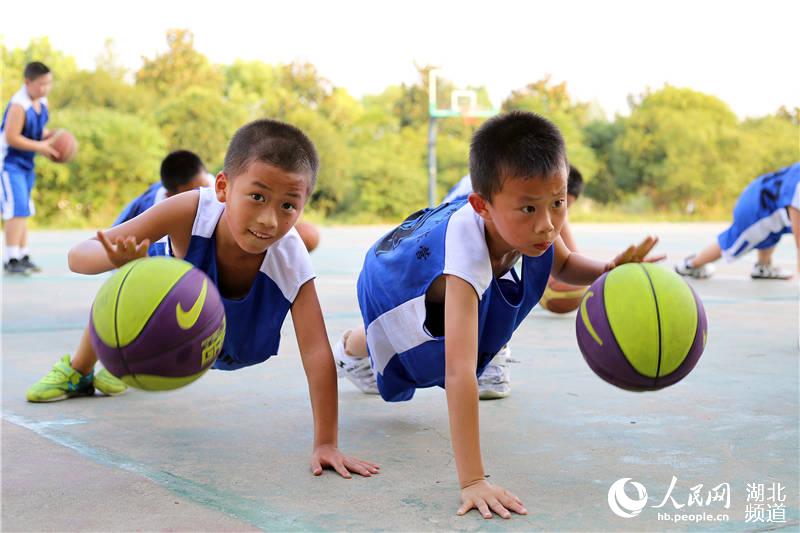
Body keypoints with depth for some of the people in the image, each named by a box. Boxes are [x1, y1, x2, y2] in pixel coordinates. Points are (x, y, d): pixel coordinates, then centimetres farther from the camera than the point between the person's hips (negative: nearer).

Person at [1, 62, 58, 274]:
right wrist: (41, 146, -21)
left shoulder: (41, 102, 4)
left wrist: (50, 136, -2)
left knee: (23, 210, 13)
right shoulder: (18, 105, -23)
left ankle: (23, 256, 20)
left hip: (26, 163, 9)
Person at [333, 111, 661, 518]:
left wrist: (609, 270, -28)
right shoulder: (467, 251, -50)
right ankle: (354, 344, 39)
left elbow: (564, 265, -6)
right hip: (391, 282, -5)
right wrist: (472, 482, -58)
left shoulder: (529, 222, -31)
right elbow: (458, 372, -55)